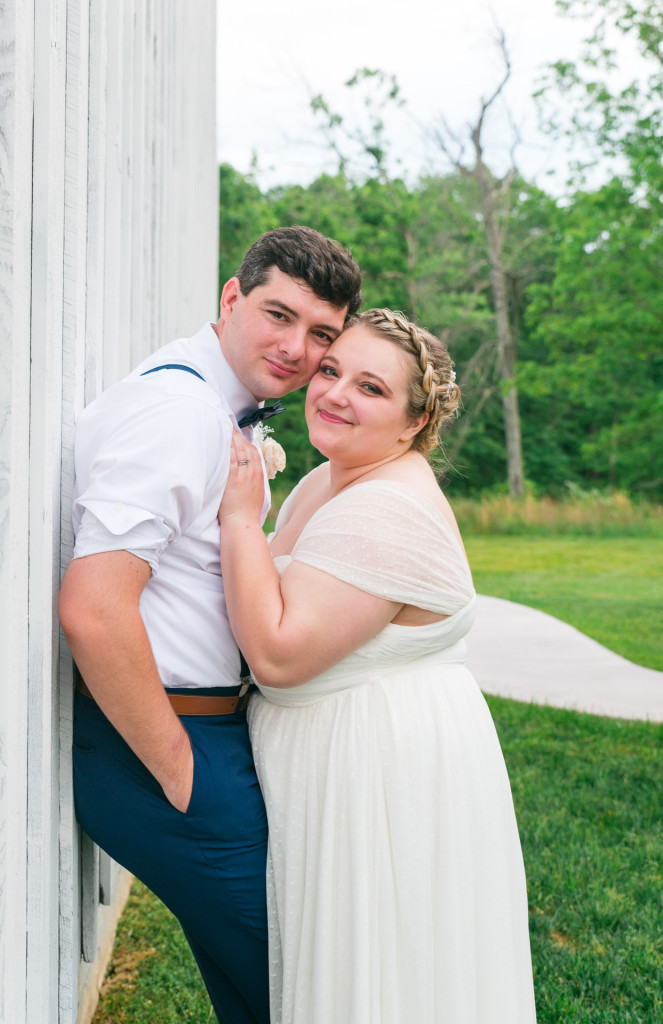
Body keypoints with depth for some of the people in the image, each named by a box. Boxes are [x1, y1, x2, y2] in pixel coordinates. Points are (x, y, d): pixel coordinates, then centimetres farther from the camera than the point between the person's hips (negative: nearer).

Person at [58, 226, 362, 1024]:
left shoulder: (230, 412, 12)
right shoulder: (179, 407, -21)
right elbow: (90, 610, -30)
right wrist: (178, 770, -20)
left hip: (197, 728, 10)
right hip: (156, 743, -10)